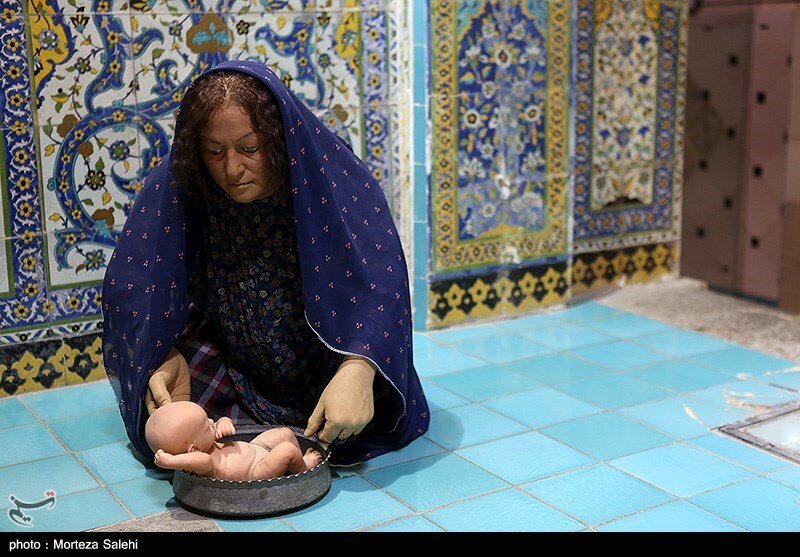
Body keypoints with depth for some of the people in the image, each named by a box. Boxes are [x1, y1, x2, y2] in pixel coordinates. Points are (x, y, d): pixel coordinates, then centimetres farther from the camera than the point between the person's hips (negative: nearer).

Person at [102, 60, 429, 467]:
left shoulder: (335, 177, -21)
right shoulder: (173, 186, -15)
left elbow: (378, 275, -30)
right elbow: (133, 285, -11)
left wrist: (357, 369, -46)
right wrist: (165, 356, -30)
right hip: (230, 368, 2)